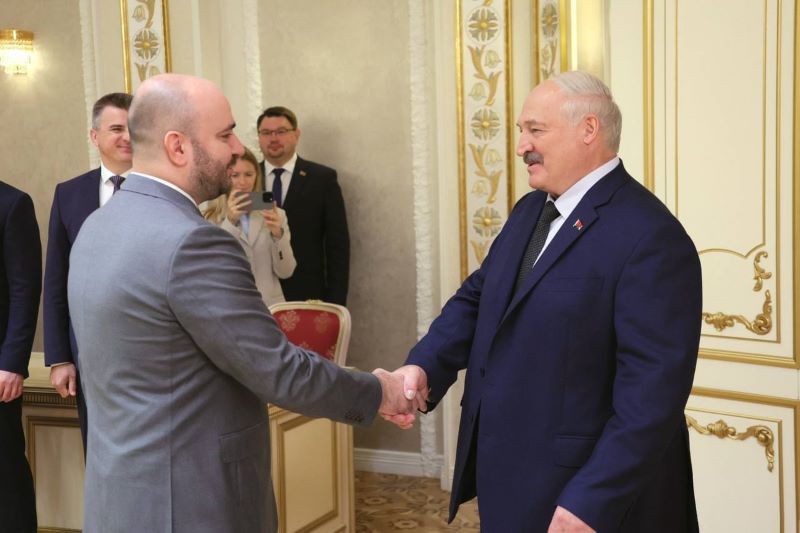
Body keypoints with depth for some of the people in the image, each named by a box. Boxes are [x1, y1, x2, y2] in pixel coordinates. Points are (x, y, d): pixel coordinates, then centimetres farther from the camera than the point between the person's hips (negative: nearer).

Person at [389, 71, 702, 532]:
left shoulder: (650, 237, -20)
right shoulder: (530, 210, 8)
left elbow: (654, 389, -24)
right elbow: (478, 298, 12)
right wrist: (423, 367, -7)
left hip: (586, 488, -8)